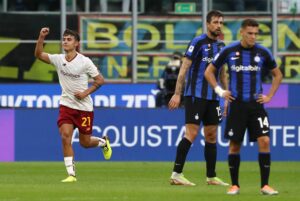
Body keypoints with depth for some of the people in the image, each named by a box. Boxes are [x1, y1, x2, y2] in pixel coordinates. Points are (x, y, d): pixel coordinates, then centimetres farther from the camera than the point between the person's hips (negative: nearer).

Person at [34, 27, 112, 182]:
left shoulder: (85, 62, -11)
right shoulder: (58, 59, -2)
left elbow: (100, 80, -5)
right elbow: (38, 54, -10)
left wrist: (85, 93, -15)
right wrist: (41, 37, -23)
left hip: (84, 107, -2)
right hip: (66, 105, 2)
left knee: (85, 143, 6)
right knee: (65, 136, -16)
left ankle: (103, 142, 42)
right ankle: (71, 174, -11)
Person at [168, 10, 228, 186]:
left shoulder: (221, 46, 12)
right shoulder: (198, 42, -8)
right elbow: (184, 68, -10)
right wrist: (177, 94, -15)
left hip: (213, 97, 7)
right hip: (195, 95, -7)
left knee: (212, 136, 8)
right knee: (191, 133, -12)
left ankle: (211, 176, 14)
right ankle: (176, 174, -10)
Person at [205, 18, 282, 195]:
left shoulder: (263, 53, 2)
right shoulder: (229, 51, -1)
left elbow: (277, 75, 16)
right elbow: (209, 72, 10)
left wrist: (269, 96, 6)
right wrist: (220, 91, 0)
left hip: (256, 104, 1)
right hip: (236, 105, -1)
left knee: (264, 141, -11)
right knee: (234, 145, 1)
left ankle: (265, 185, -6)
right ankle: (234, 185, 14)